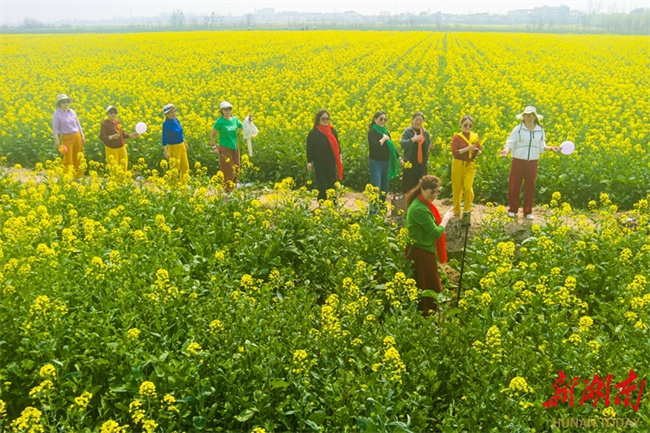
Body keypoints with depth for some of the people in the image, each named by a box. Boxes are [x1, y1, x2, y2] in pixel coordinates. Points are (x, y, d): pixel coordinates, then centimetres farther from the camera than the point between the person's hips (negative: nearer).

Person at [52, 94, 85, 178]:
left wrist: (82, 136, 12)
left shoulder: (72, 112, 8)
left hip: (77, 136, 5)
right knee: (68, 159, -3)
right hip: (67, 138, -5)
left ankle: (78, 176, 22)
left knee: (78, 158, 11)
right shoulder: (57, 114, -7)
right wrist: (56, 140, -17)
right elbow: (55, 128, -7)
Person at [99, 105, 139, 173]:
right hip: (111, 149, -5)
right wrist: (112, 137, -30)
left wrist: (131, 135, 0)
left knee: (123, 165, 9)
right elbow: (102, 137, -16)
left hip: (121, 147, 5)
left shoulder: (119, 123, 4)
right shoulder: (105, 124, -11)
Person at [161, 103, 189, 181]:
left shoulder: (176, 120, 1)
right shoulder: (166, 124, -18)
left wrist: (185, 144, 22)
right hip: (174, 148, -7)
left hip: (181, 146, 7)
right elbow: (164, 139, -19)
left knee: (185, 167, 14)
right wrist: (166, 152, -25)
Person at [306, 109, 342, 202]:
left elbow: (337, 145, 11)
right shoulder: (313, 133, -7)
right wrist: (309, 162, -13)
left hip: (331, 162, 4)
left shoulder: (332, 131, 4)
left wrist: (339, 157, 3)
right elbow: (310, 148, -7)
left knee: (332, 184, 9)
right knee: (321, 185, 2)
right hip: (319, 163, -4)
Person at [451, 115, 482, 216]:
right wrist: (468, 148, -22)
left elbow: (480, 151, 12)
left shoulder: (475, 137, 7)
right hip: (458, 165, -2)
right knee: (457, 188, 6)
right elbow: (454, 152, -14)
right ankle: (456, 210, 22)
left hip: (470, 165, 2)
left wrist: (477, 151, -11)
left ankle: (467, 210, 6)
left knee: (468, 187, -10)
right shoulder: (457, 137, -3)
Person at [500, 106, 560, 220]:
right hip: (518, 161, -2)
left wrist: (551, 148, -1)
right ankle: (512, 210, 16)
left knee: (530, 187, 8)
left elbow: (541, 147, 15)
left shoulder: (540, 131, 5)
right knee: (514, 186, 2)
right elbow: (510, 143, -5)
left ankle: (528, 212, 20)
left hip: (532, 163, 2)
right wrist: (506, 151, -25)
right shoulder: (518, 129, -4)